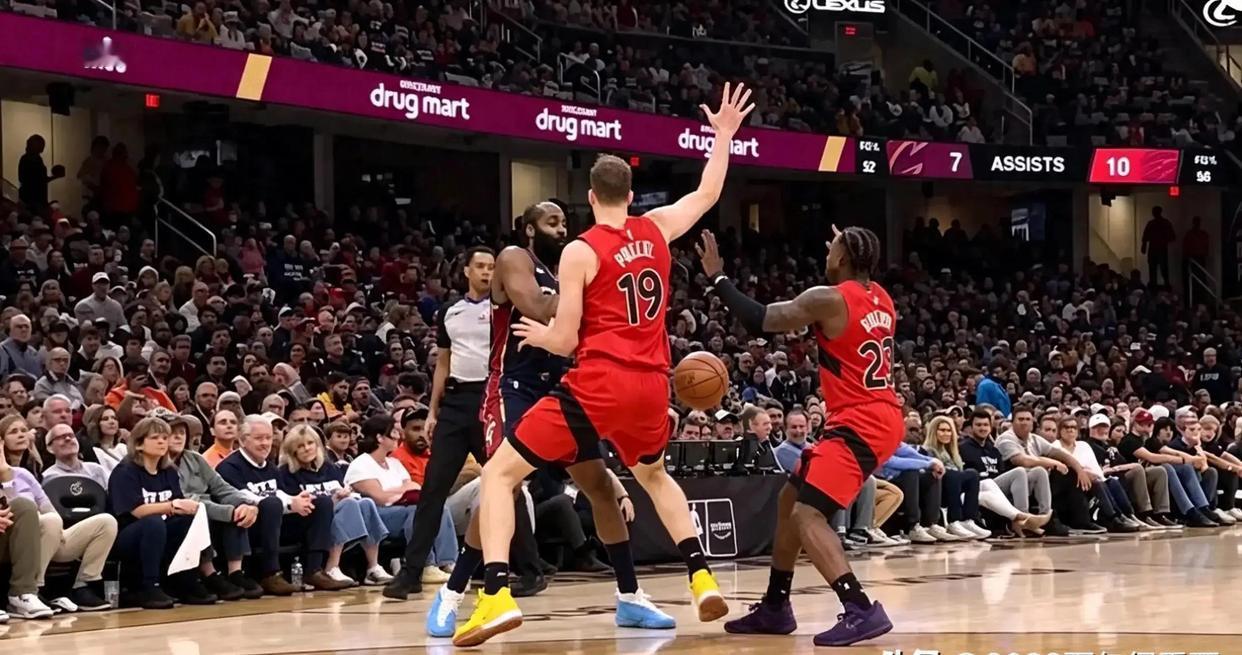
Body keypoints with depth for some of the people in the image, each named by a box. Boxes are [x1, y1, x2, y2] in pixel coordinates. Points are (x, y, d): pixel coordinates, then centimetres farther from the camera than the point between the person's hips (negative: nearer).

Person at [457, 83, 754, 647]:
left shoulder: (580, 252, -6)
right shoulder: (657, 229, 8)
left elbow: (565, 342, -7)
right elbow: (708, 194, 27)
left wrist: (537, 335, 15)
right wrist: (724, 135, 36)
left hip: (599, 385, -6)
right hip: (651, 386, 6)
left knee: (499, 473, 0)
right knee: (654, 476, 36)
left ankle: (497, 596, -18)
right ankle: (703, 580, 23)